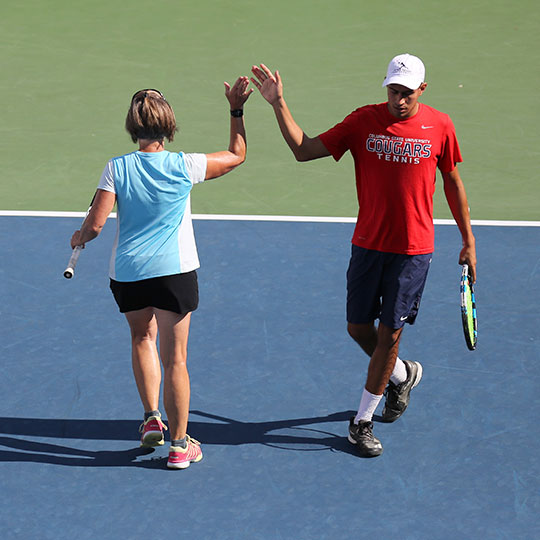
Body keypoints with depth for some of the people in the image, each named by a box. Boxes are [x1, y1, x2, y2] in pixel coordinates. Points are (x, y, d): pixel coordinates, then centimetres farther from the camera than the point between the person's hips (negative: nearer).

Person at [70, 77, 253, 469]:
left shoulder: (117, 168, -7)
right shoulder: (184, 166, -7)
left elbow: (96, 224, -9)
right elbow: (237, 155, 8)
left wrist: (80, 237, 13)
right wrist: (237, 110, 12)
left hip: (126, 273, 2)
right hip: (174, 271, -2)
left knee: (143, 337, 27)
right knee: (175, 359, 4)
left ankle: (152, 417, 19)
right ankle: (179, 444, 10)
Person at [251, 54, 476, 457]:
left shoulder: (439, 126, -4)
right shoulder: (363, 121, -4)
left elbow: (453, 182, 8)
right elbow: (304, 149, -5)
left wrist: (468, 241, 10)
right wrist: (278, 104, -17)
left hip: (413, 249, -2)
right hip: (368, 243, 2)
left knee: (389, 333, 0)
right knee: (358, 328, 8)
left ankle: (362, 422, 14)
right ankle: (402, 373, 39)